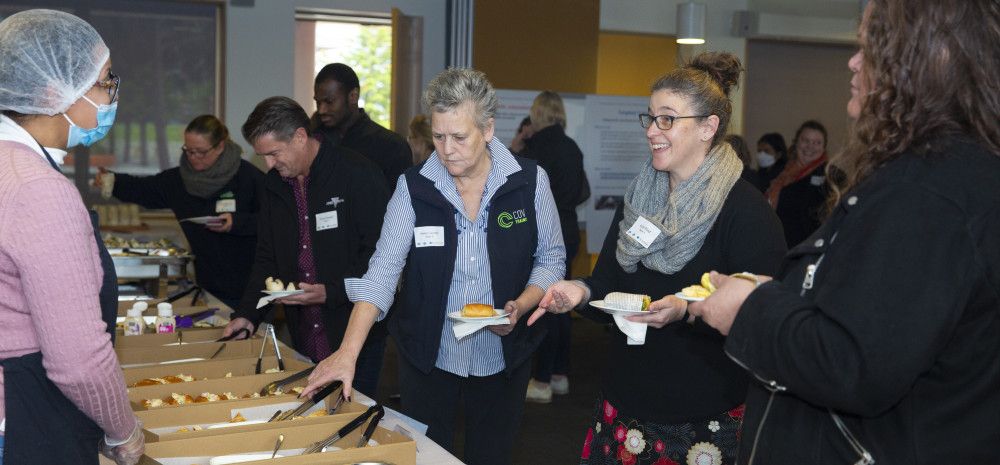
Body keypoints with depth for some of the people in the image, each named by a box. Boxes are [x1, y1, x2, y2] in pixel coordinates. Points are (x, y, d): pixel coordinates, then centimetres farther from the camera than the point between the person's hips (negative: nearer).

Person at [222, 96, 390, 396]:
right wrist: (248, 314, 4)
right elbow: (267, 258, 15)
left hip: (356, 334, -6)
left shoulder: (358, 174, -12)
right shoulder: (275, 184, 10)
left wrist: (331, 292, -21)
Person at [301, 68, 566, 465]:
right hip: (427, 358, 0)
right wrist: (348, 351, -26)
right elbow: (383, 269, -15)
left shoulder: (530, 181, -8)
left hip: (502, 359, 0)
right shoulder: (413, 187, -8)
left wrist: (519, 307, -19)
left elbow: (551, 259, 0)